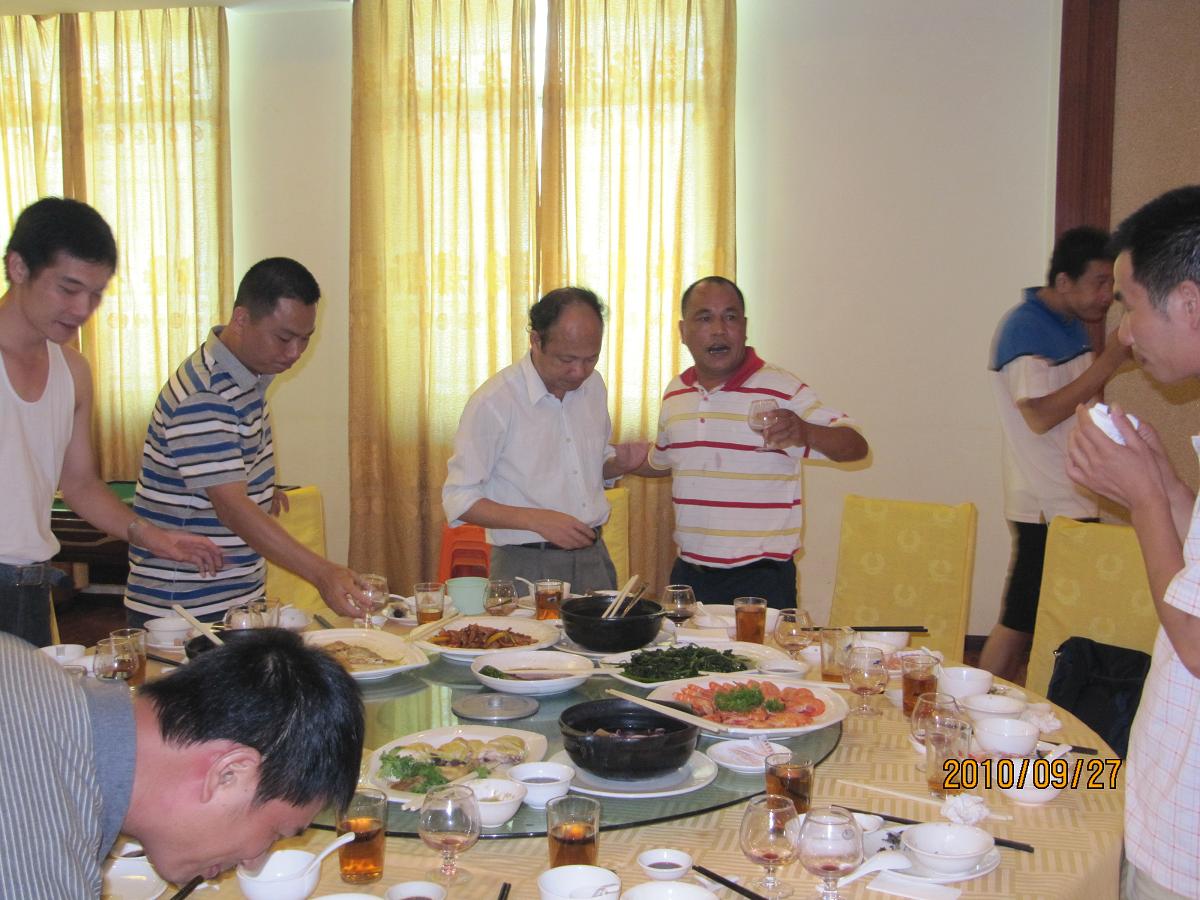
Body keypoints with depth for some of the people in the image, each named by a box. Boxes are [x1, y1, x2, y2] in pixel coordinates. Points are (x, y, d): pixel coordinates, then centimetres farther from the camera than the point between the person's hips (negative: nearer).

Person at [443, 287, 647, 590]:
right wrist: (537, 520, -25)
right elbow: (459, 500, -14)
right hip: (527, 566, -5)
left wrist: (620, 464, -5)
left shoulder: (593, 385, 4)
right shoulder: (493, 401, -16)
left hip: (593, 557, 6)